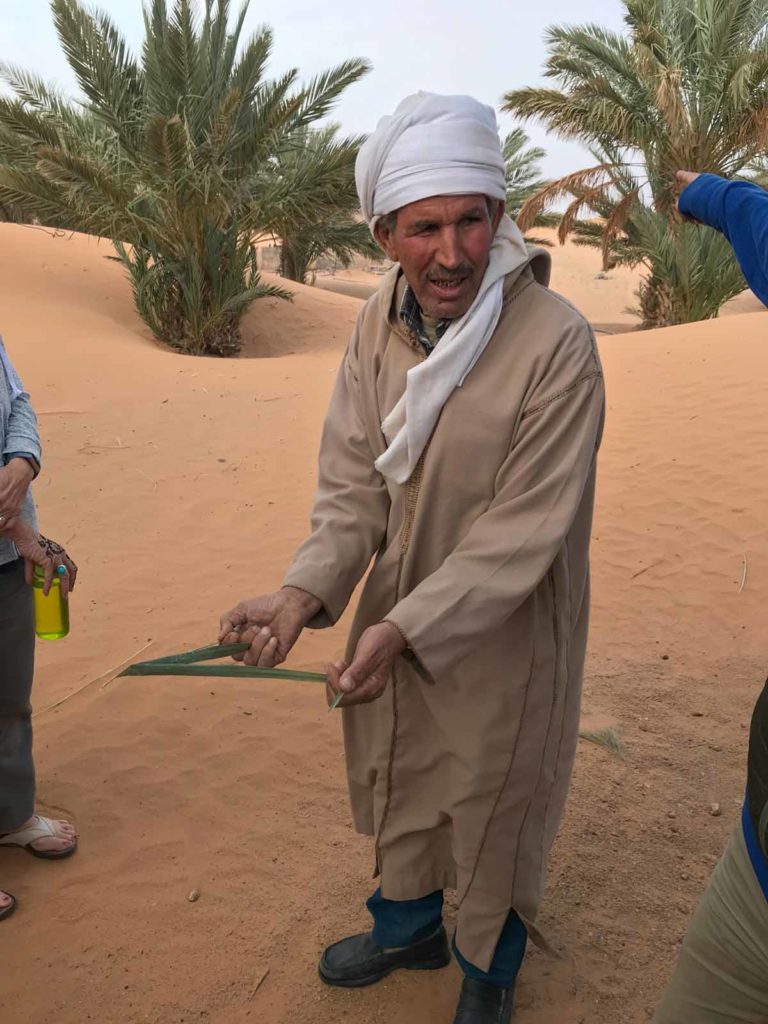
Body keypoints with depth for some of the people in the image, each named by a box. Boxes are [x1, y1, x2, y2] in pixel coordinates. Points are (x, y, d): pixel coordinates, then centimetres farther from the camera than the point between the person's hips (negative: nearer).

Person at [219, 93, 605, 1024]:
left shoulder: (556, 343, -27)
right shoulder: (378, 323, -9)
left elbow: (524, 531, -25)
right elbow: (354, 480, -7)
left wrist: (404, 628, -27)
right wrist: (303, 593, -22)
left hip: (504, 625, -5)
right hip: (398, 609, 6)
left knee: (493, 805, 16)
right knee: (396, 776, 25)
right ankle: (409, 926, 56)